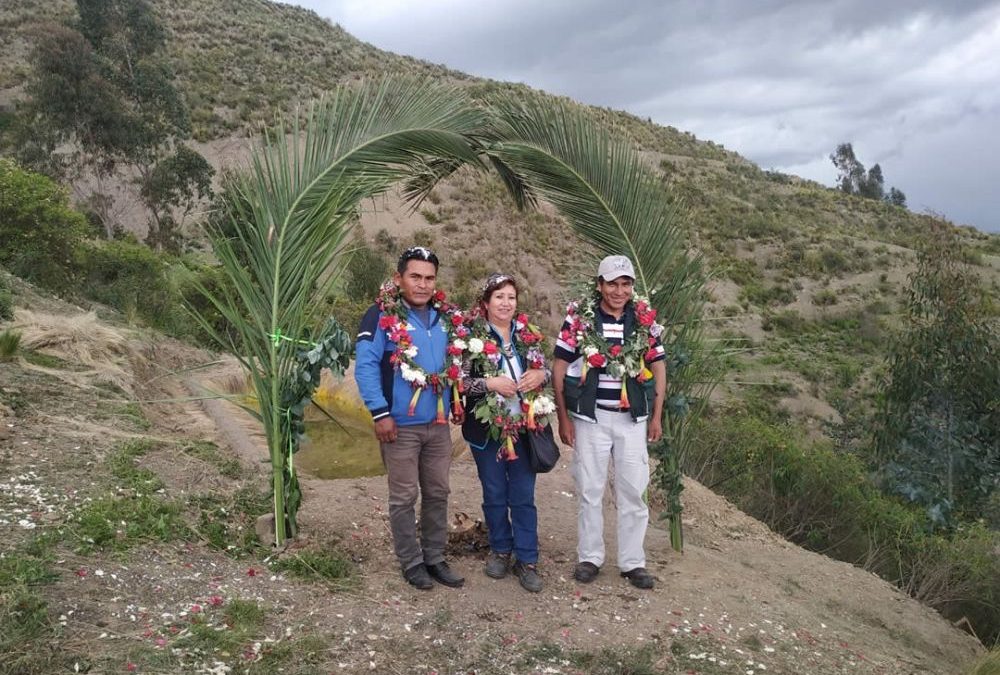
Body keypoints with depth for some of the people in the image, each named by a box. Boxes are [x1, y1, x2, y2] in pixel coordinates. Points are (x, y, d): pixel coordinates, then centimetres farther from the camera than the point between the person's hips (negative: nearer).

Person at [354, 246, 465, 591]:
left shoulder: (442, 316, 10)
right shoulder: (382, 315, -11)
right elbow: (365, 366, -15)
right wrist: (380, 413, -19)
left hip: (439, 424, 6)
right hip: (401, 425, -6)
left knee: (438, 493, 13)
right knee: (404, 497, 6)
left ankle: (435, 558, 26)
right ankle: (411, 562, 20)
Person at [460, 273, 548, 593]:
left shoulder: (527, 335, 5)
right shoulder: (472, 337, -7)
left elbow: (546, 371, 13)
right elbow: (458, 380, -13)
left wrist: (540, 375, -9)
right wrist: (490, 383, -23)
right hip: (487, 429, -2)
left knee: (523, 496, 6)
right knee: (495, 495, 12)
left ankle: (527, 560, 16)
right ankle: (500, 550, 31)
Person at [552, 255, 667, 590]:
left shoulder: (645, 319, 2)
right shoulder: (579, 318, -5)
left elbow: (658, 367, 9)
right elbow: (560, 367, -3)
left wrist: (656, 417, 4)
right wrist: (563, 418, -5)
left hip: (633, 418, 2)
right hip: (590, 418, -2)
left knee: (633, 491, 6)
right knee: (590, 490, 6)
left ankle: (633, 562, 18)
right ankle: (589, 557, 20)